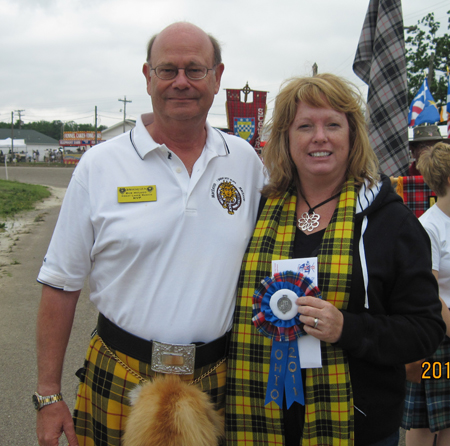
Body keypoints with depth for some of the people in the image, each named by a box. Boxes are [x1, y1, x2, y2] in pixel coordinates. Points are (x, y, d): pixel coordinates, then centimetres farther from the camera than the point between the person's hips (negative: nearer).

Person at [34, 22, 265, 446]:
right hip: (121, 380, -2)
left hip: (218, 380, 2)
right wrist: (48, 396, -2)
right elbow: (61, 283, -3)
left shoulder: (245, 161, 2)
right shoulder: (99, 165, -5)